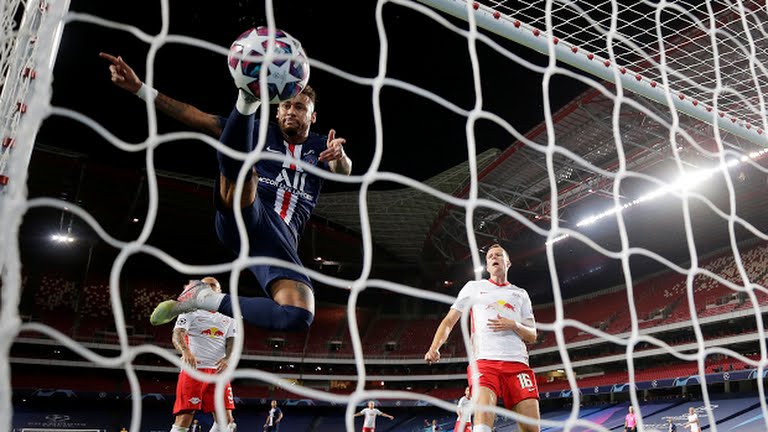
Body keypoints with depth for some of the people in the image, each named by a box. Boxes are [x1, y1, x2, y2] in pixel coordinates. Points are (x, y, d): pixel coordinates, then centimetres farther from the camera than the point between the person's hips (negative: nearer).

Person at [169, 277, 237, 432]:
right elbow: (177, 335, -8)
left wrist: (227, 359, -11)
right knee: (184, 419, -9)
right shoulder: (191, 311, 8)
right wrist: (185, 351, -31)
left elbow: (232, 342, 12)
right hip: (193, 369, -4)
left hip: (218, 371, 4)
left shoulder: (227, 317, 21)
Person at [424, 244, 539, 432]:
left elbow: (532, 336, 19)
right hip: (484, 360, -2)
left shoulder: (520, 294, 22)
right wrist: (434, 348, -4)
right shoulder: (473, 287, 18)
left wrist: (513, 325, -3)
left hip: (517, 362, 3)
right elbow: (449, 321, 14)